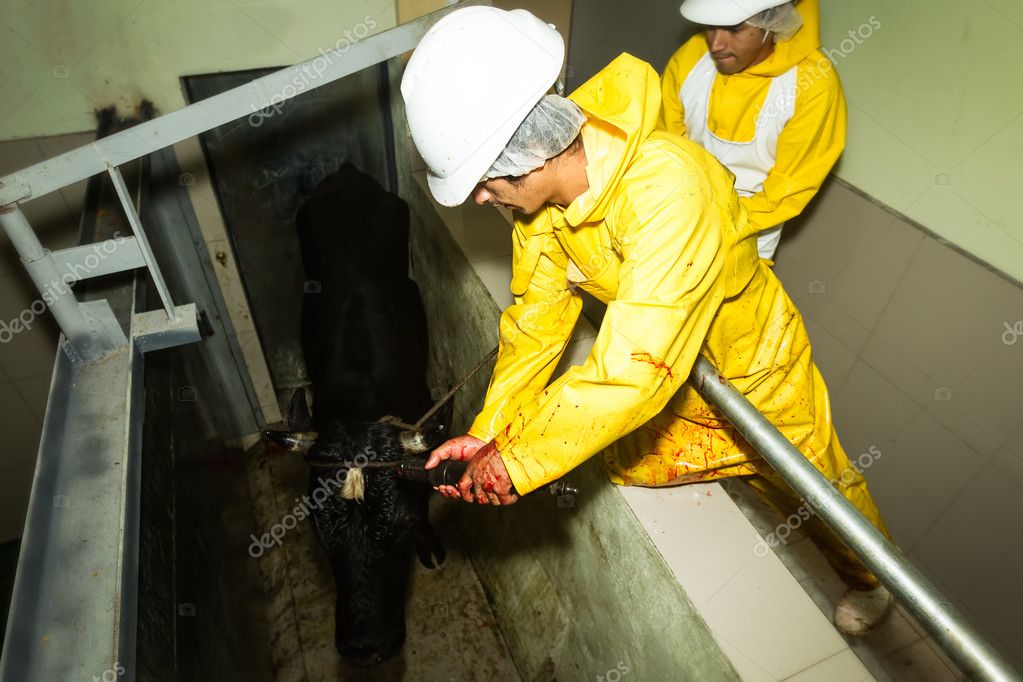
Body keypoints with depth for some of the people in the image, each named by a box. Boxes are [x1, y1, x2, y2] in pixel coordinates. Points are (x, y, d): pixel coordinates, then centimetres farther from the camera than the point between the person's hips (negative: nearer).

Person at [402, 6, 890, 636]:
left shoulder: (666, 187, -43)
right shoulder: (539, 191, -19)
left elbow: (633, 372, -46)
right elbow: (537, 317, -11)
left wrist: (517, 460, -34)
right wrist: (487, 433, -18)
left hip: (753, 365, -5)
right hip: (672, 366, 5)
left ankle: (872, 579, 51)